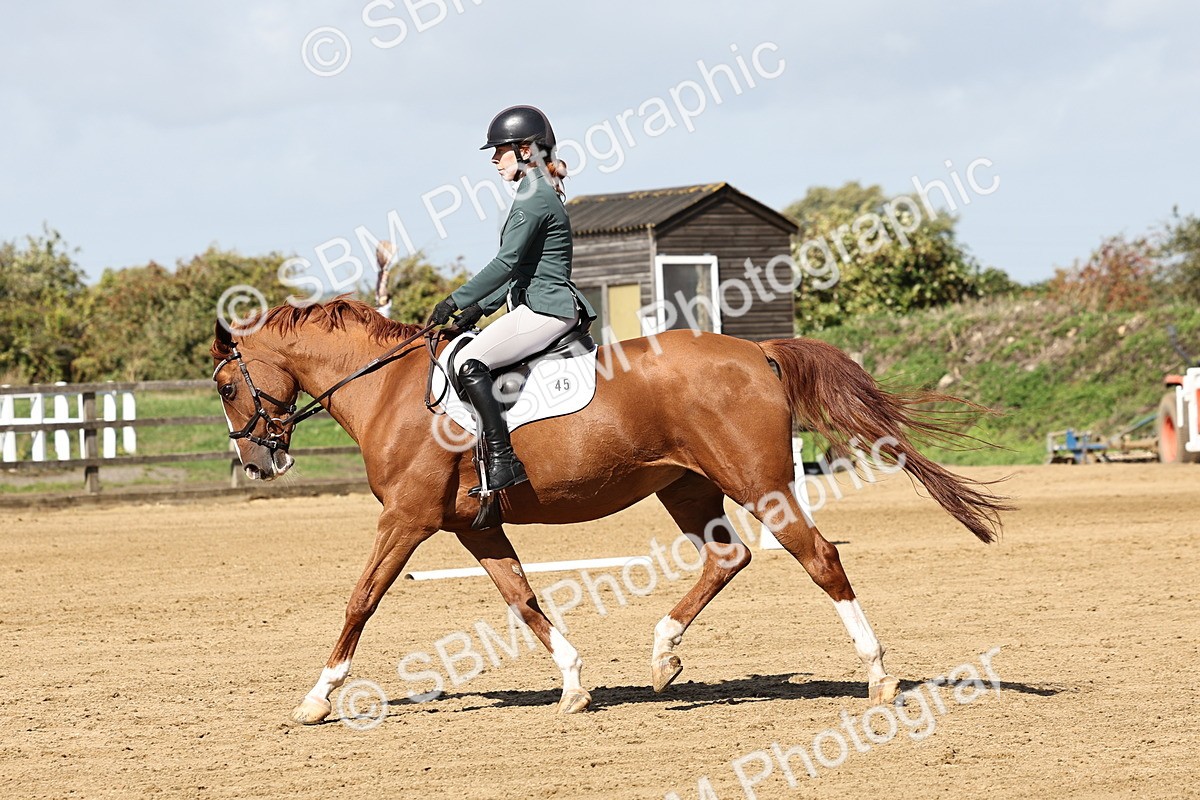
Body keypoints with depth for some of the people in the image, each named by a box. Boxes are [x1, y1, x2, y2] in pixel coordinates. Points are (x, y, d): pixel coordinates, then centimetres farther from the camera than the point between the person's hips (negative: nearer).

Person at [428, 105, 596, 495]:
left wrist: (456, 301, -15)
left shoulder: (535, 197, -13)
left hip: (544, 311, -11)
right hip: (537, 306, 11)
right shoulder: (538, 194, 19)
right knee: (470, 356, 18)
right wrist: (480, 307, 15)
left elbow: (506, 263, -19)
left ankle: (502, 460, -31)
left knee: (469, 362, -25)